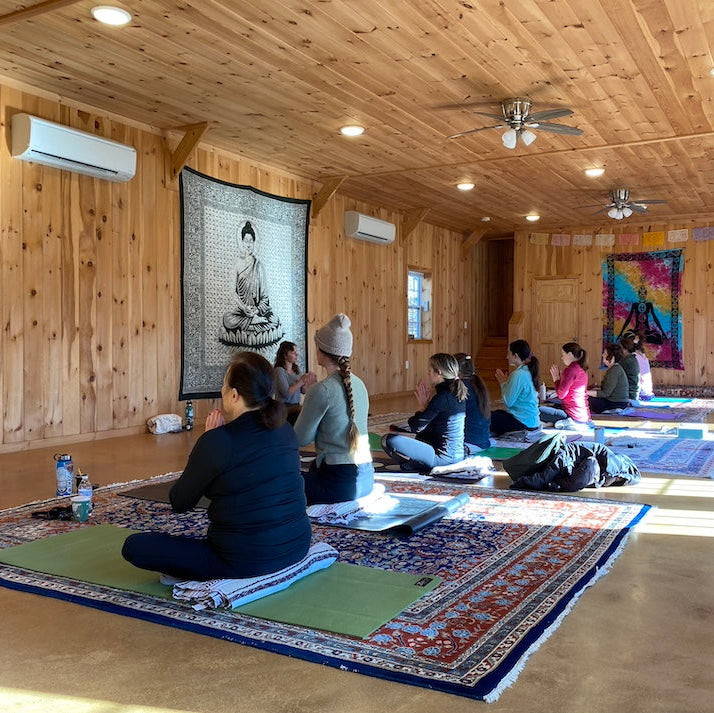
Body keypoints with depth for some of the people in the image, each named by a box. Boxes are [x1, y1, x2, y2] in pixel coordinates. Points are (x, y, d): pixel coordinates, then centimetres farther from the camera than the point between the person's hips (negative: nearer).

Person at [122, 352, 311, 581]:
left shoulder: (218, 441, -19)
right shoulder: (285, 431, 1)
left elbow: (179, 503, -5)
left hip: (246, 562, -8)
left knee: (134, 546, -3)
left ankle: (217, 576, 3)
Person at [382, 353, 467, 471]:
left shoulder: (442, 397, -20)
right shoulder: (459, 394, 7)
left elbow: (415, 427, -13)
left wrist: (422, 406, 1)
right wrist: (427, 404, 6)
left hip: (443, 457, -10)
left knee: (388, 440, -17)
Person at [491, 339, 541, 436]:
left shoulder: (518, 375, -20)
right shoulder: (528, 372, 9)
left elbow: (508, 402, -18)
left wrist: (503, 383, -4)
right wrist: (506, 382, 9)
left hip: (524, 422, -10)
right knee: (496, 412, 24)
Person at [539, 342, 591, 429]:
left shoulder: (571, 369, -16)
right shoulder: (582, 369, 14)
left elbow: (561, 395, -14)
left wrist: (556, 379, 0)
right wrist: (559, 378, 12)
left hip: (575, 416, -10)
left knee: (539, 410, -10)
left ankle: (567, 423, -13)